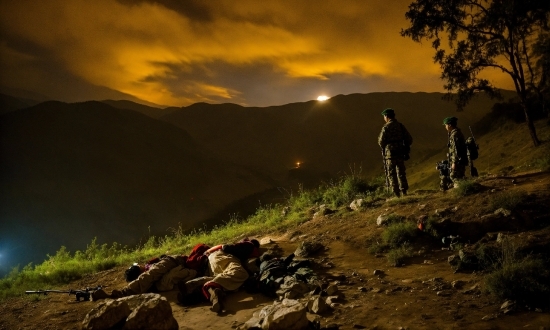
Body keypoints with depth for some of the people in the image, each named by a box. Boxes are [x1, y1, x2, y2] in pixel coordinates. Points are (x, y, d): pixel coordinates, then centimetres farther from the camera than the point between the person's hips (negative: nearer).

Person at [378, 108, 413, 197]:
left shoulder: (386, 127, -10)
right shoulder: (401, 126, 6)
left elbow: (381, 142, -10)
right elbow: (409, 139, 7)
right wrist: (405, 148, 19)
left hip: (390, 154, -5)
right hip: (400, 154, 5)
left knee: (391, 174, 3)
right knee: (401, 173, 14)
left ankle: (397, 194, 1)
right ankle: (404, 192, 15)